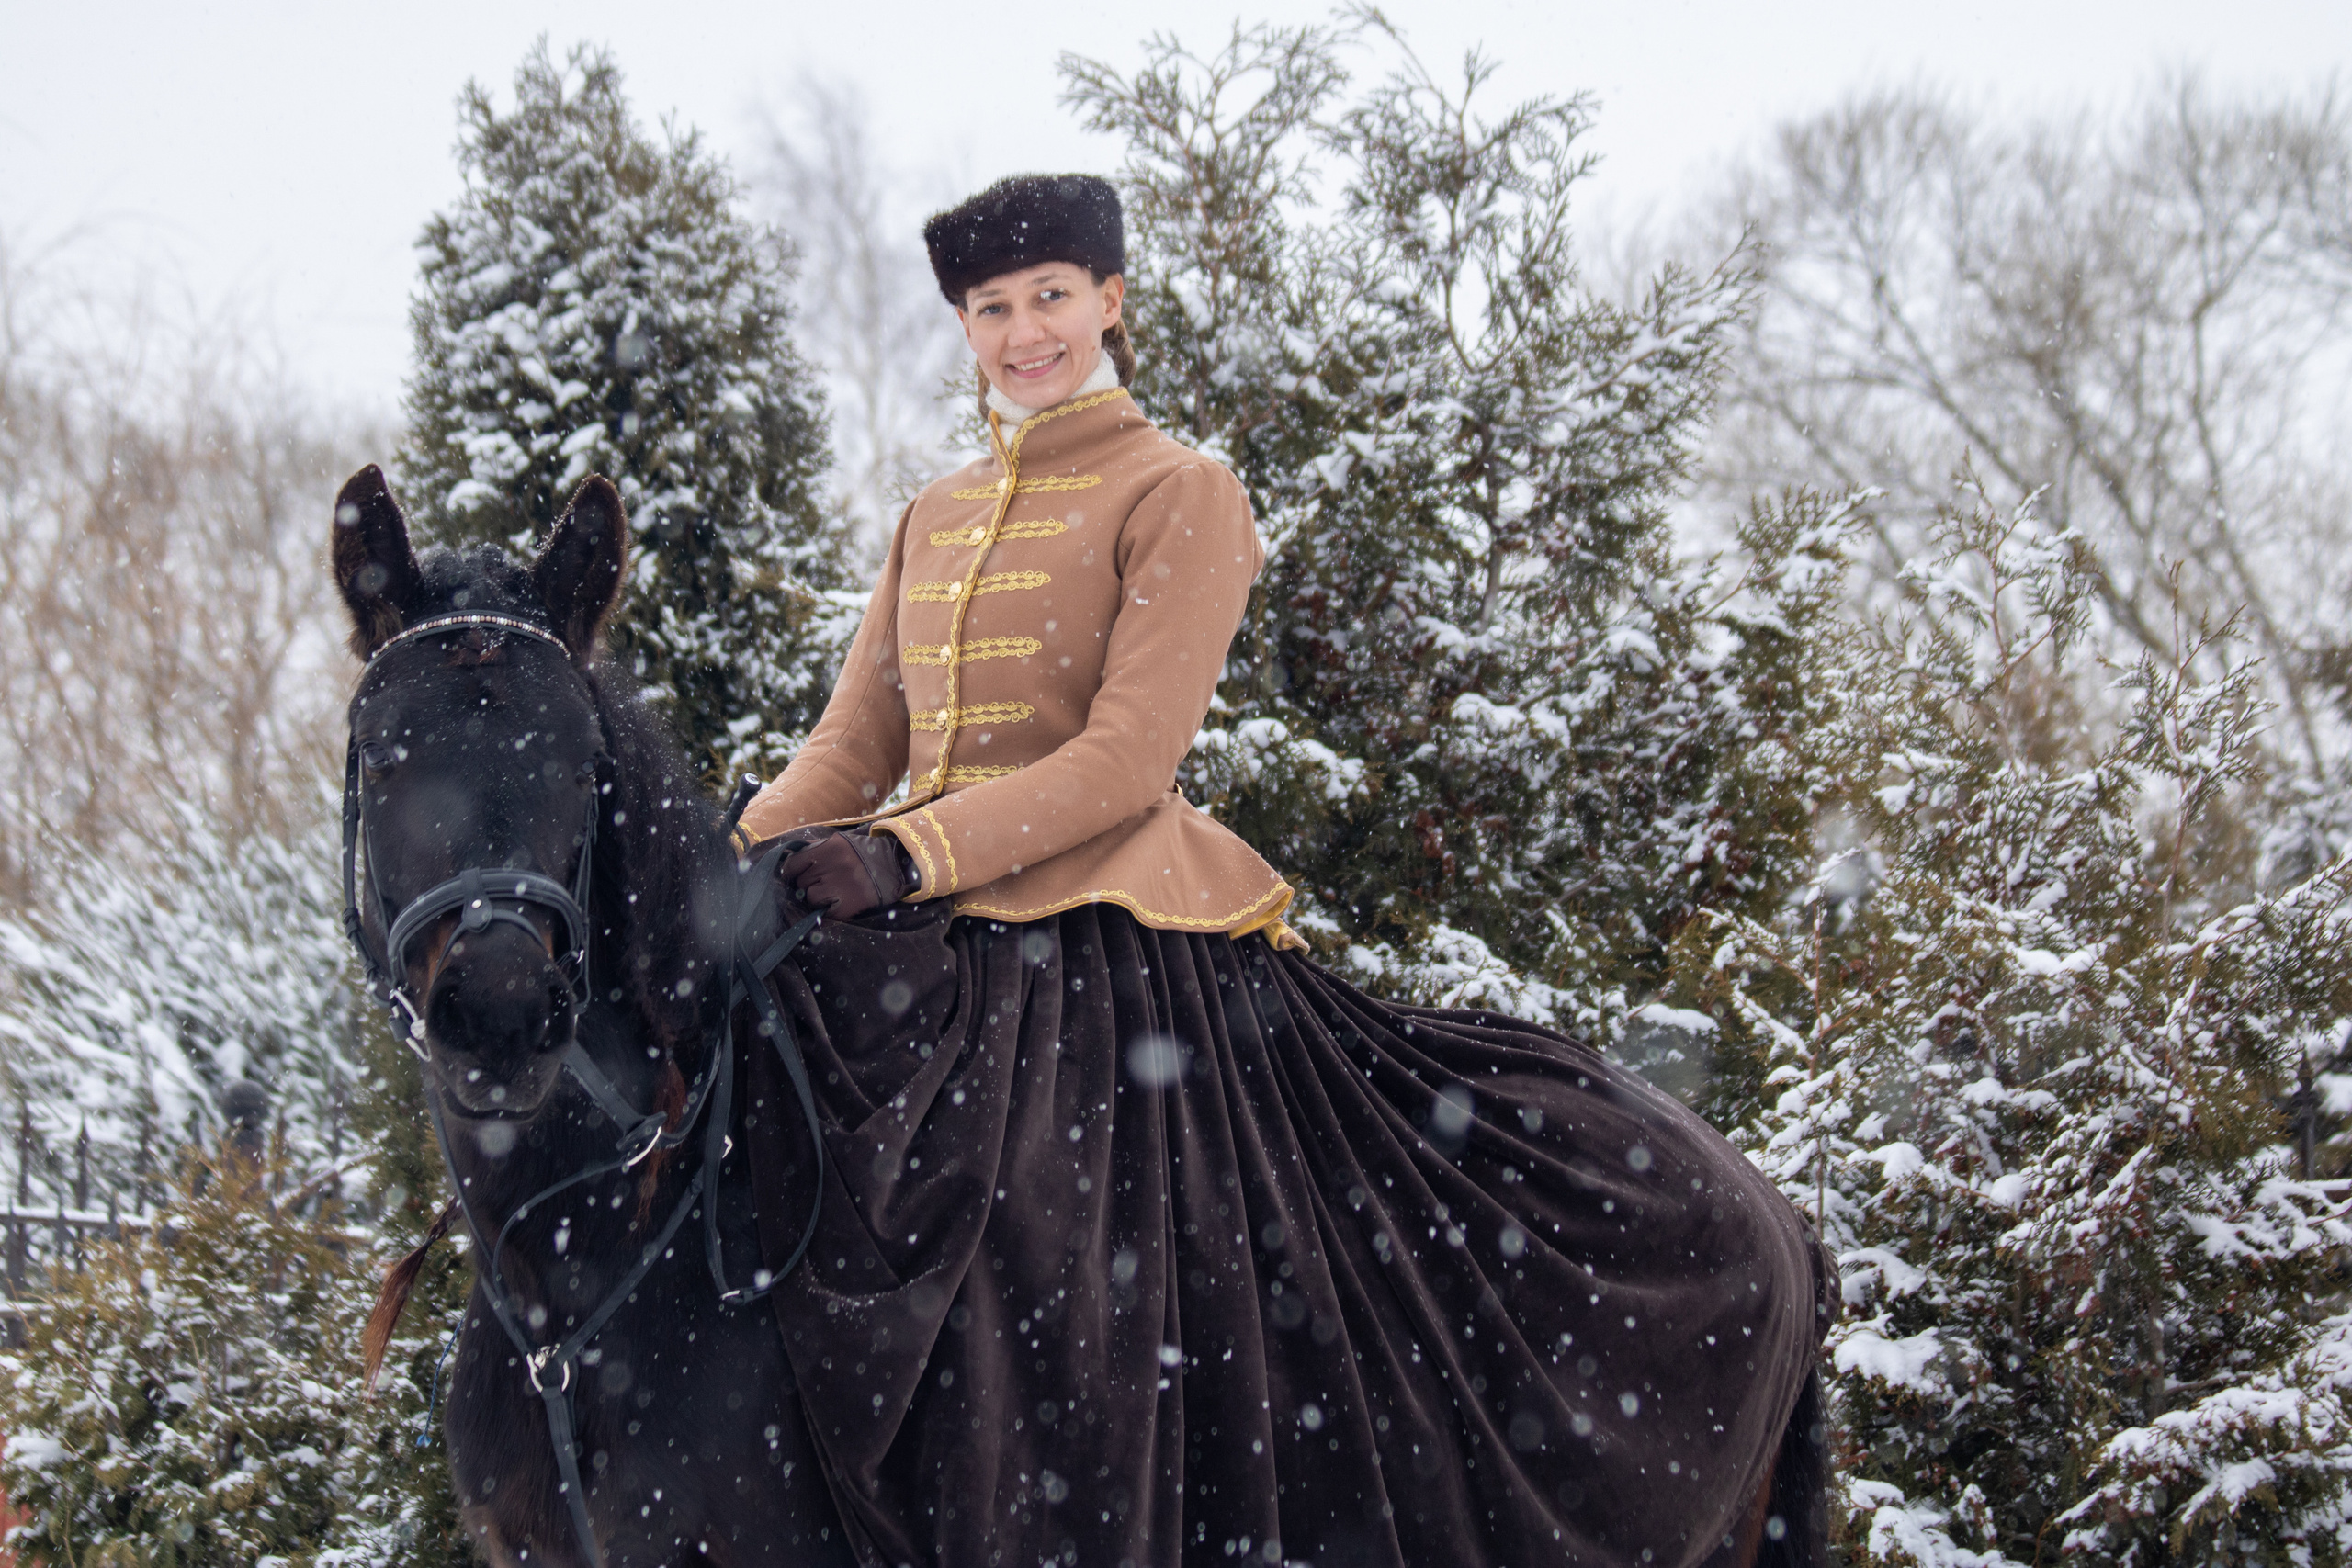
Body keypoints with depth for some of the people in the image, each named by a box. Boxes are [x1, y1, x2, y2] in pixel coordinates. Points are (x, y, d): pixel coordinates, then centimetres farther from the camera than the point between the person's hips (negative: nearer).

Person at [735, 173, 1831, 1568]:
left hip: (1112, 965, -6)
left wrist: (908, 855, -22)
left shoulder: (1177, 496, 0)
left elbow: (1128, 758, -11)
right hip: (922, 969, 6)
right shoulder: (934, 521, 20)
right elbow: (853, 748, 16)